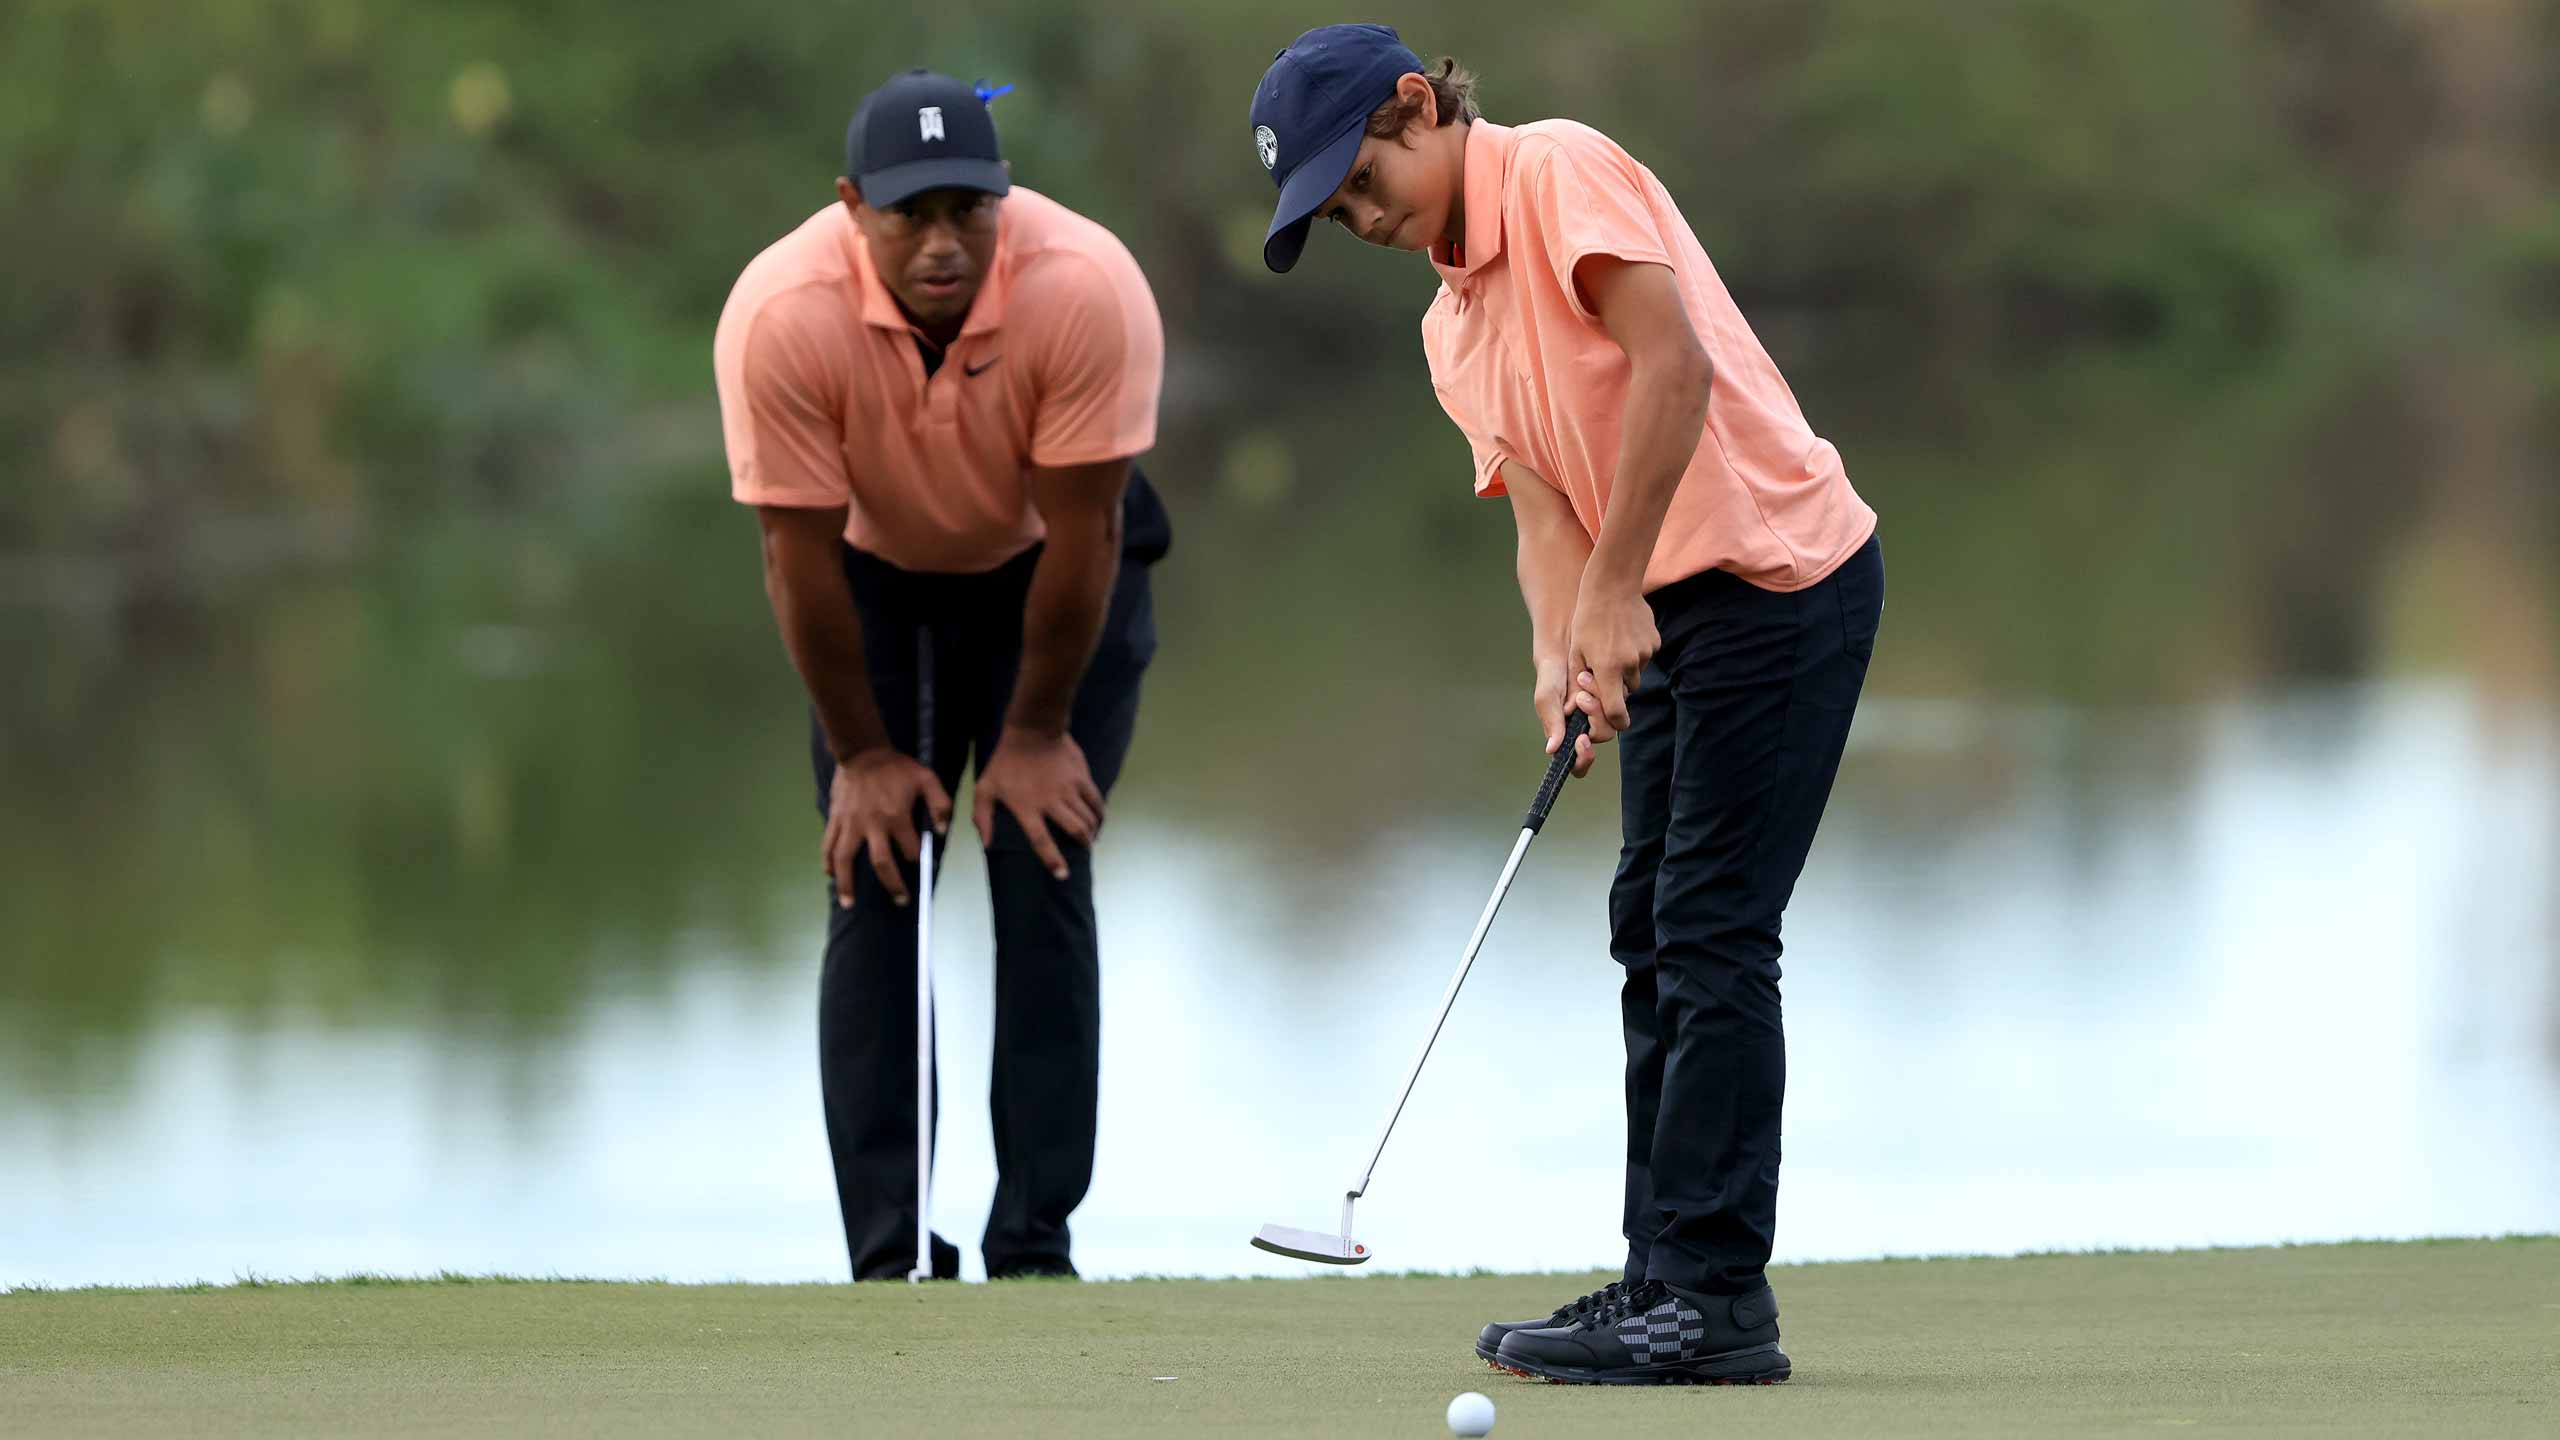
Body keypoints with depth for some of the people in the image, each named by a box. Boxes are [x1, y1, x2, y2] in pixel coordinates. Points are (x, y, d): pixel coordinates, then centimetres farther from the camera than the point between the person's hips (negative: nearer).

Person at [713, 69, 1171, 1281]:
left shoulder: (1089, 291, -33)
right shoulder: (780, 318, -32)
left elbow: (1081, 532, -23)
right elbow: (799, 553, -21)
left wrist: (1037, 733, -15)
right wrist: (862, 755, -14)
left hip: (1053, 568, -1)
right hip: (876, 577, 1)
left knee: (1043, 873, -10)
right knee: (872, 885, -7)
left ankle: (1035, 1248, -6)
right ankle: (890, 1260, -5)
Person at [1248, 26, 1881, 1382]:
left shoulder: (1561, 172, -12)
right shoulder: (1454, 331, 15)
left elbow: (1673, 362, -23)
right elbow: (1544, 508, 8)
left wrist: (1616, 591, -21)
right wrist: (1560, 659, -12)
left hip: (1778, 570, -10)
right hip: (1669, 608, 10)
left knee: (1712, 929, -11)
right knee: (1652, 931, 10)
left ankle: (1718, 1294, -12)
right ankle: (1667, 1277, 15)